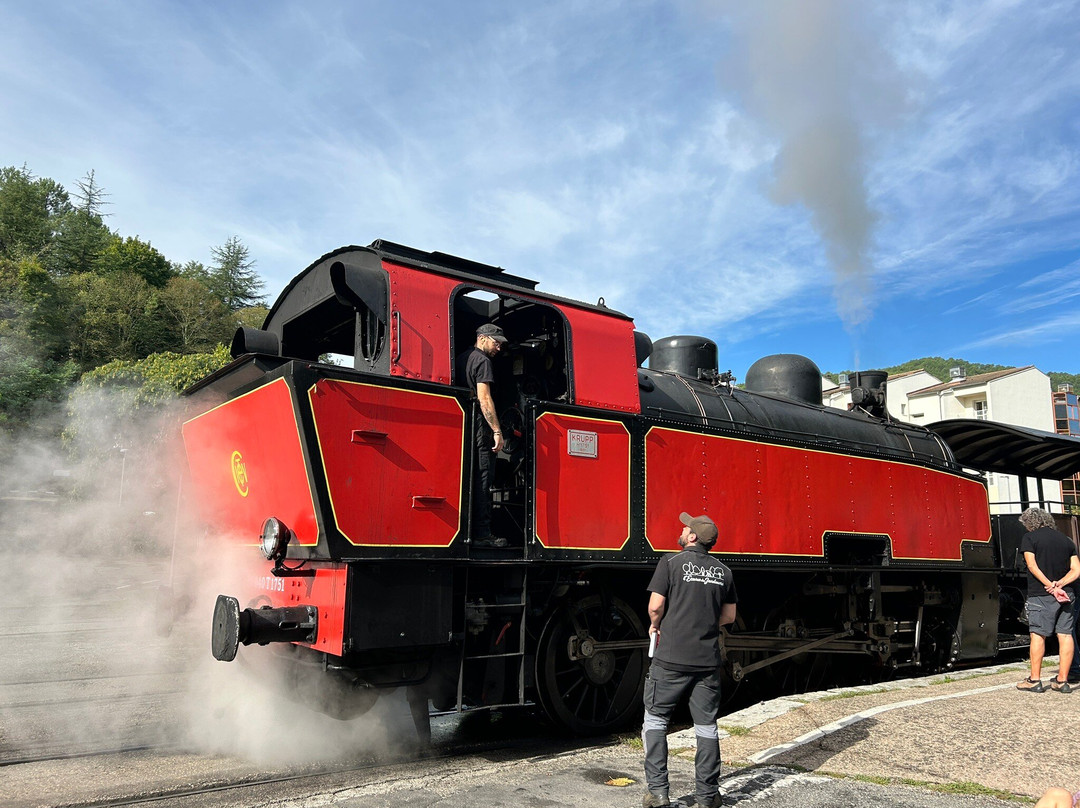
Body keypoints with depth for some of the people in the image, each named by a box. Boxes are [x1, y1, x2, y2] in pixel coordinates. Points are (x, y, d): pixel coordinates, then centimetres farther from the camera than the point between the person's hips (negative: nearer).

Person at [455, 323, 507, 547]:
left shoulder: (461, 358, 20)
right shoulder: (482, 361, -7)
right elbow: (484, 399, -16)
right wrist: (497, 431, -17)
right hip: (479, 428, -9)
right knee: (481, 482, -7)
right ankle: (482, 534, -6)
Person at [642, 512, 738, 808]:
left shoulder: (671, 563, -7)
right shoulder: (723, 571, 7)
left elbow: (655, 606, -12)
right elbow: (729, 616, 12)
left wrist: (655, 625, 8)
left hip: (671, 658, -4)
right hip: (708, 659, 4)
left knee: (655, 718, 9)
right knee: (706, 725, 13)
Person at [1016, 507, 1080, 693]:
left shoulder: (1029, 538, -2)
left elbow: (1032, 566, -12)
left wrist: (1050, 586, -13)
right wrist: (1060, 584, -6)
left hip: (1041, 594, -5)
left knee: (1038, 634, -1)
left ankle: (1035, 680, 2)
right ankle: (1062, 680, 8)